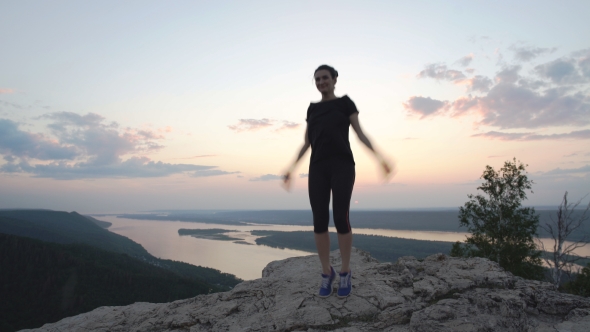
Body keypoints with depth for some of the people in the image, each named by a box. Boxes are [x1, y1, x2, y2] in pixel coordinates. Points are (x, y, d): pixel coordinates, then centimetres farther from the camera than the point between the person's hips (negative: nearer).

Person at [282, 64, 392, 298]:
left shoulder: (345, 103, 9)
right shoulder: (312, 109, 20)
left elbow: (360, 134, 4)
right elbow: (307, 142, 20)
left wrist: (379, 158, -8)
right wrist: (292, 168, 17)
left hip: (342, 165, -3)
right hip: (318, 168, 3)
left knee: (340, 219, -9)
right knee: (319, 221, -5)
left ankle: (345, 273, 9)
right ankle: (326, 273, 11)